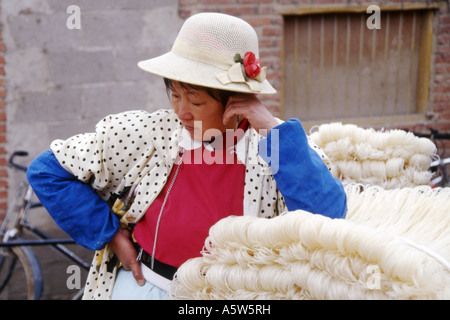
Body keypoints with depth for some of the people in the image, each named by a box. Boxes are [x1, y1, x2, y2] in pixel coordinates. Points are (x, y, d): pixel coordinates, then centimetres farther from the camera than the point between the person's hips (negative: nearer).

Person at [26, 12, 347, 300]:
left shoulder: (277, 146, -13)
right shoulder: (143, 134, -12)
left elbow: (328, 217, -27)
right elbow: (47, 171, -4)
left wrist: (276, 131, -28)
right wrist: (108, 233, -8)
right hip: (140, 287, 0)